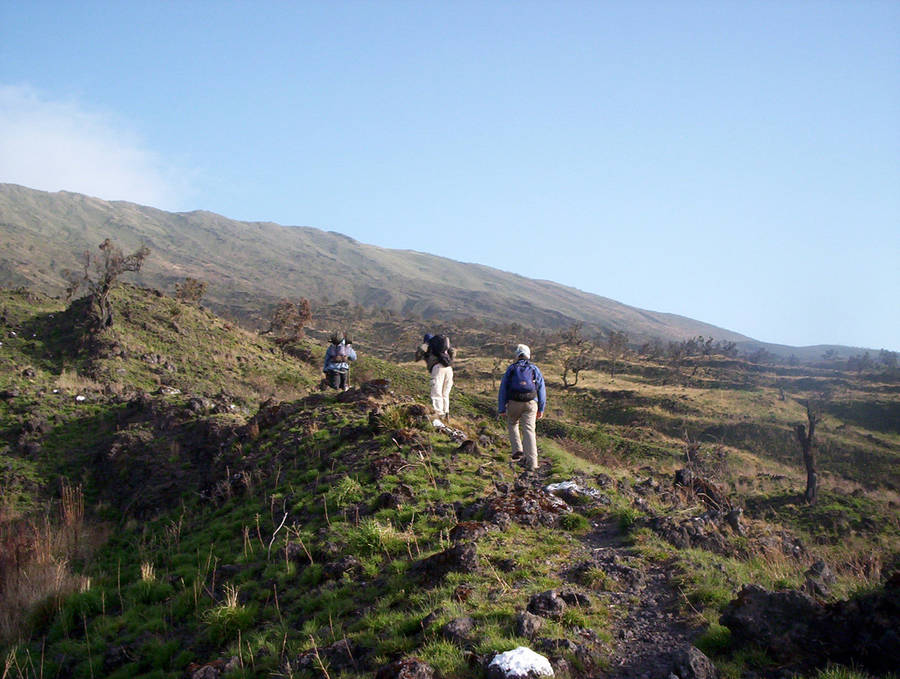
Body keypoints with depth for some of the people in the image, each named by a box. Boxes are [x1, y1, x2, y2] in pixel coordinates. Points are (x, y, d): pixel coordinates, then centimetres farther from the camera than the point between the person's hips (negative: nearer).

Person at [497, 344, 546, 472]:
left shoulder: (511, 369, 8)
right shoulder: (535, 369, 10)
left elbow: (503, 389, 3)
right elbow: (541, 389, 9)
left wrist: (501, 409, 5)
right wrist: (541, 409, 14)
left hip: (514, 403, 0)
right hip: (531, 403, 0)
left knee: (512, 425, 25)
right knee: (529, 430, -3)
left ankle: (517, 450, 10)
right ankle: (531, 462, -13)